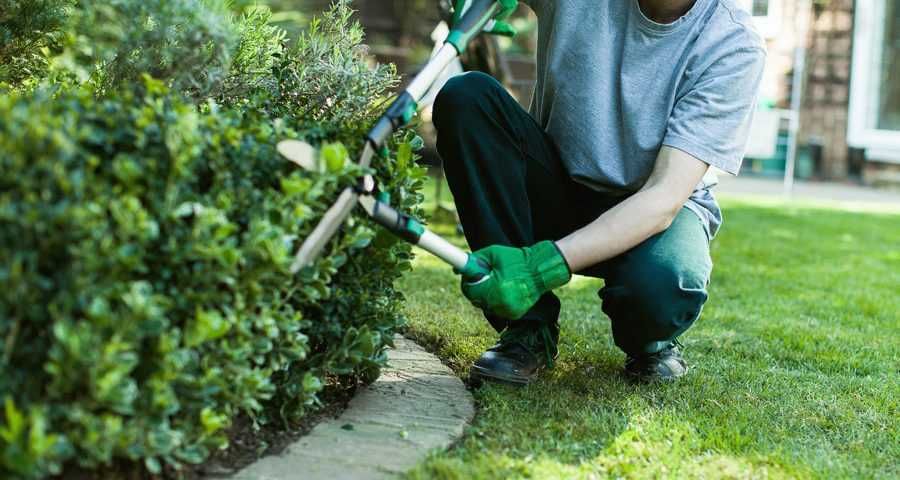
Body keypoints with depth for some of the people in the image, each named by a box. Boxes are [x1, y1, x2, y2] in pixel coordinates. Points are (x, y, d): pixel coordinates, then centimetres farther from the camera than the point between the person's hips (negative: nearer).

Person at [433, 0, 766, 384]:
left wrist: (544, 265, -39)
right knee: (464, 96, -24)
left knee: (663, 284, -39)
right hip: (559, 187, 4)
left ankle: (645, 337, 3)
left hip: (661, 209, -3)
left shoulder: (734, 46, -20)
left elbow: (665, 197, -27)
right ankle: (529, 327, -16)